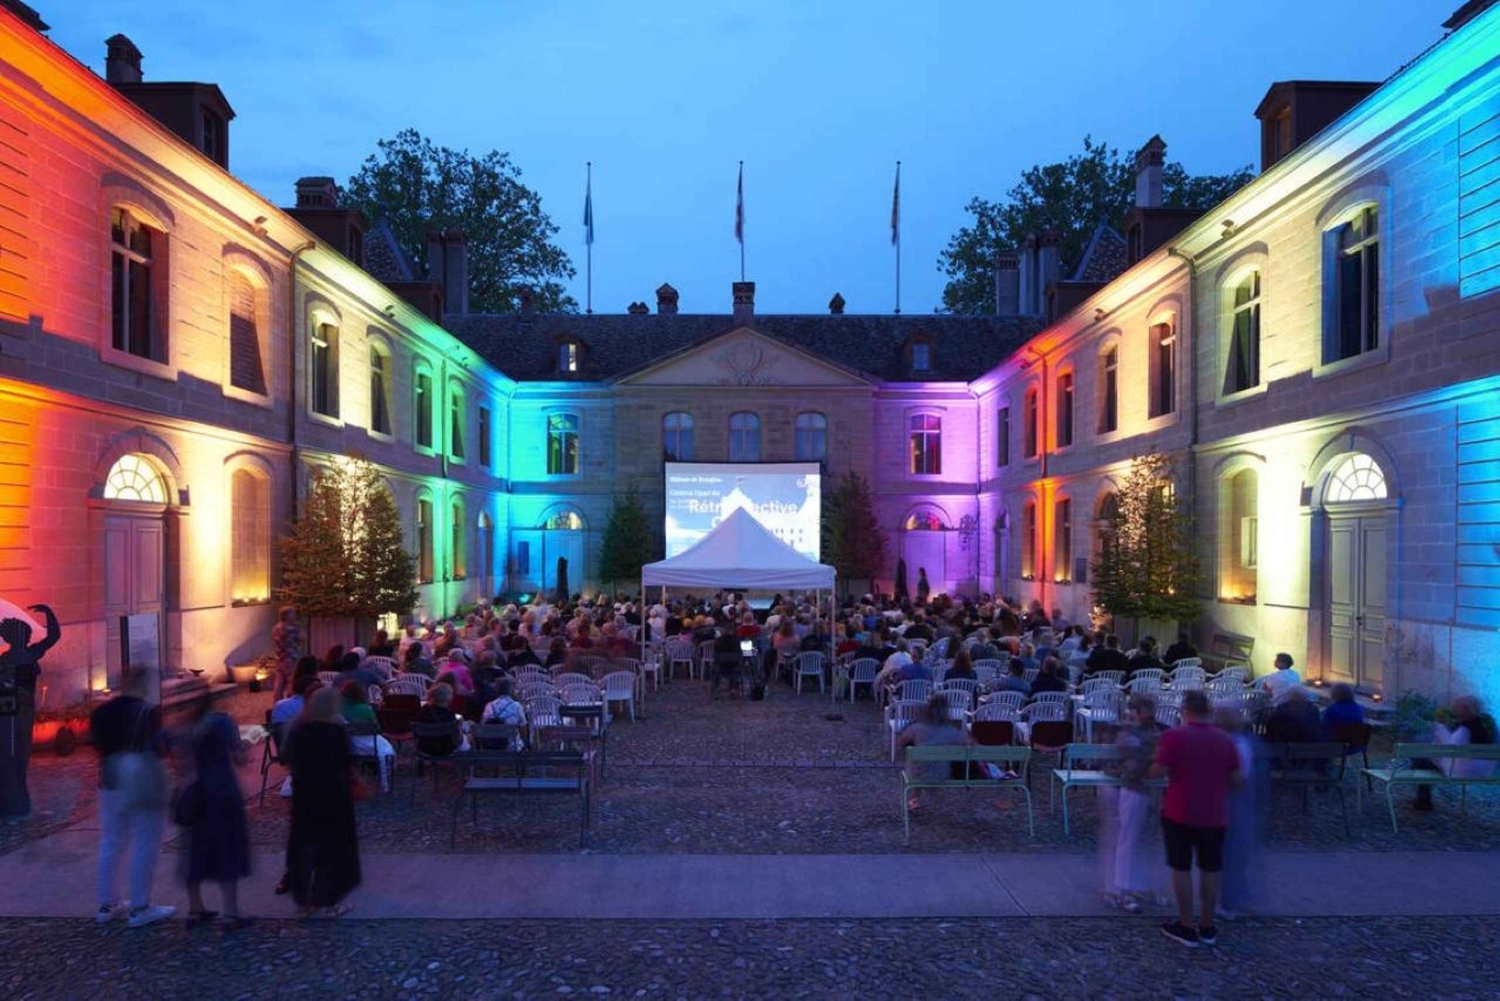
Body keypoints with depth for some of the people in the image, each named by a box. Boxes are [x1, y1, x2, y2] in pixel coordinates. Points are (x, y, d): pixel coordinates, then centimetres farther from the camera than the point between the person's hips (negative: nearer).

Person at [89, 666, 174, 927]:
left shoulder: (102, 712, 4)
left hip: (112, 782, 7)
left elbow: (99, 746, 10)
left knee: (111, 844, 17)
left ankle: (107, 905, 25)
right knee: (144, 846, 1)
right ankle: (139, 909, 4)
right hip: (144, 784, -7)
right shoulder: (148, 712, -16)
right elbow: (157, 749, -16)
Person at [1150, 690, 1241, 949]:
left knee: (1182, 869, 7)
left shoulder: (1174, 736, -13)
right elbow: (1236, 779, 3)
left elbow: (1157, 772, -16)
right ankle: (1207, 927, 22)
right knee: (1210, 870, 13)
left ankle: (1186, 927, 14)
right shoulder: (1225, 740, -1)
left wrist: (1158, 756, 4)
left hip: (1180, 814, -3)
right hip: (1215, 816, 3)